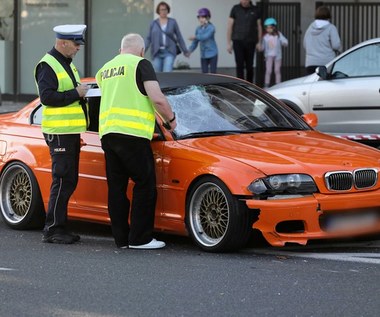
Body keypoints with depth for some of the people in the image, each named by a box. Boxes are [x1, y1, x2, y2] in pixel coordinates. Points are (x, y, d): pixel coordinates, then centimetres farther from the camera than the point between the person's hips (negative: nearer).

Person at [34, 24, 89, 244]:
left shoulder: (68, 64, 19)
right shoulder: (48, 65, -11)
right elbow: (46, 96, -21)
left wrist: (81, 92, 9)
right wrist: (75, 93, -19)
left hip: (71, 131, 10)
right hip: (59, 133, -10)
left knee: (69, 182, 10)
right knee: (62, 181, -10)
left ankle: (60, 227, 16)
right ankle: (52, 230, -7)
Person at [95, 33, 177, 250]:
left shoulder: (106, 68, 21)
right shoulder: (141, 64, 0)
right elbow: (158, 99, -8)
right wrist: (171, 118, 7)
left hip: (107, 132, 7)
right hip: (132, 133, -7)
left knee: (116, 187, 10)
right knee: (145, 184, 0)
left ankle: (121, 238, 10)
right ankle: (140, 238, -3)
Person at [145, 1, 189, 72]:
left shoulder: (173, 22, 4)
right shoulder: (153, 23, 7)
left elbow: (179, 37, 8)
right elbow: (148, 39, 6)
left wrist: (185, 50, 10)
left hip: (169, 53, -2)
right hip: (157, 53, 2)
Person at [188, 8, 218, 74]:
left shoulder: (211, 27, -11)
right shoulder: (198, 29, 5)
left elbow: (205, 36, -29)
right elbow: (195, 42, 8)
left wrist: (195, 37, -29)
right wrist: (190, 50, -4)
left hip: (212, 54, -5)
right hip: (203, 55, 5)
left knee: (213, 73, -1)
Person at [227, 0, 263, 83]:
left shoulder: (256, 10, 4)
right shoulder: (235, 9, 0)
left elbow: (259, 26, 9)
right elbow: (229, 26, 2)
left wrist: (259, 42, 3)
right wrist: (228, 43, -2)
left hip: (250, 42, 2)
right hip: (238, 41, -1)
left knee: (249, 66, 7)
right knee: (240, 65, -8)